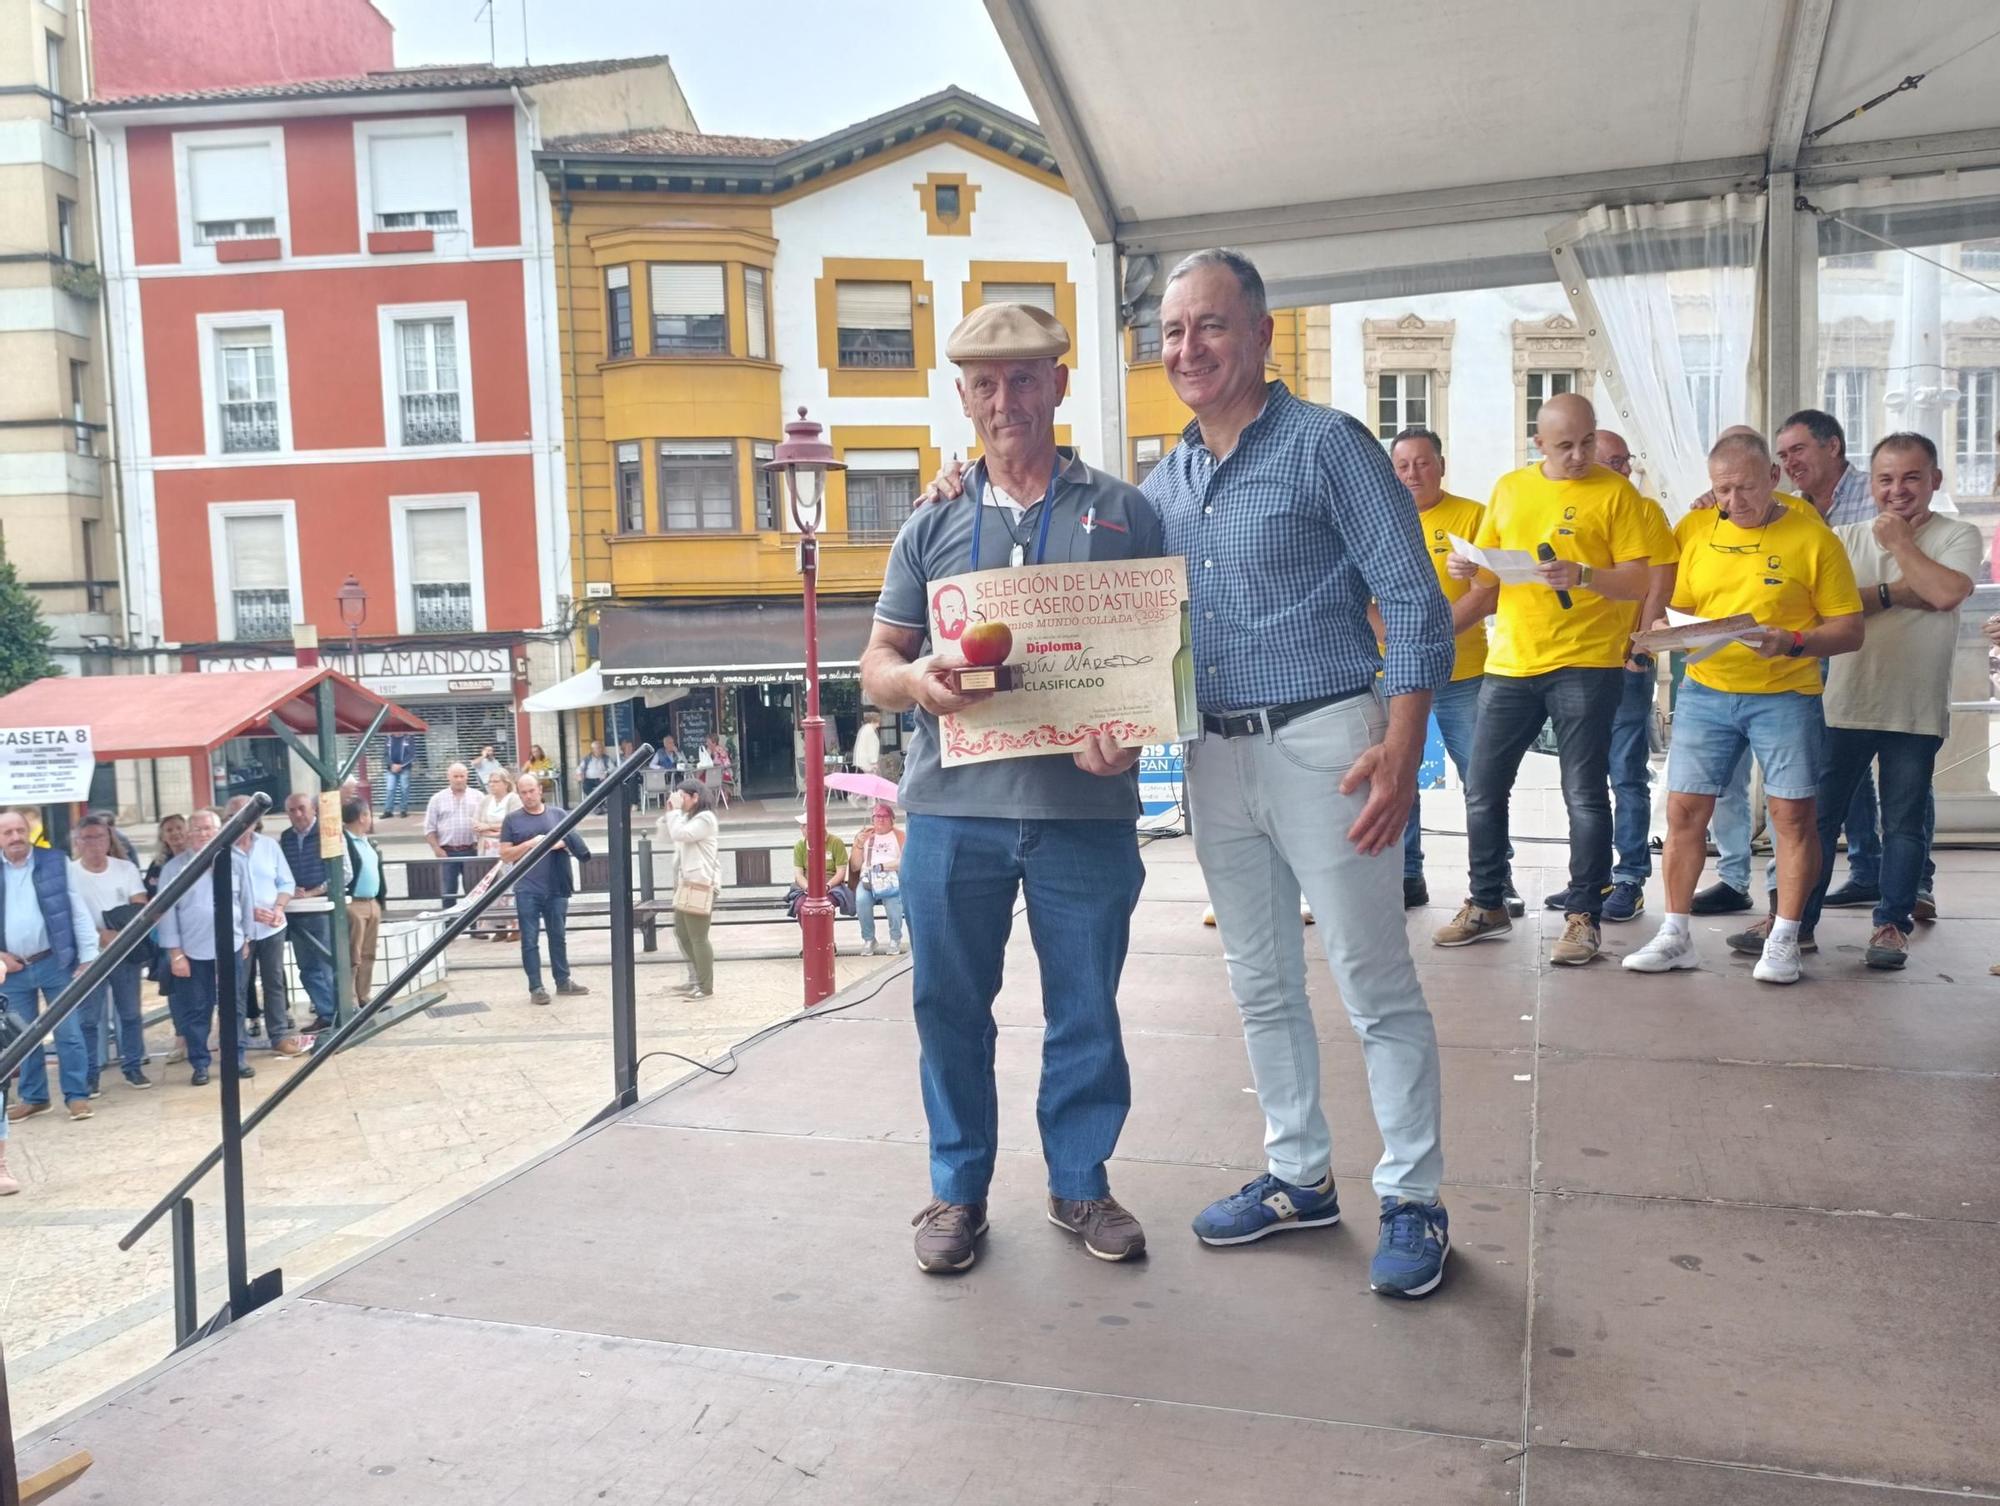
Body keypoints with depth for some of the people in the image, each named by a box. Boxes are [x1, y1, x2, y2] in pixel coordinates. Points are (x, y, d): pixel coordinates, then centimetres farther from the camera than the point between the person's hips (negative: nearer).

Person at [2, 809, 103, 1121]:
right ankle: (34, 1097, 23)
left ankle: (77, 1095, 9)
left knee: (68, 1032, 1)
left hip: (55, 963, -2)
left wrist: (88, 958, -6)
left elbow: (80, 912, -2)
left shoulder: (56, 863, -1)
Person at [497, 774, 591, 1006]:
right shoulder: (512, 820, 4)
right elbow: (505, 855, 0)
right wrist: (531, 843, -13)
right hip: (527, 890, -2)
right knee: (530, 940, 0)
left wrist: (561, 843, -10)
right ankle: (535, 987, 5)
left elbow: (575, 842, 12)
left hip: (556, 887, 2)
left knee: (558, 936, 11)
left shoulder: (559, 814, 8)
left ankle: (563, 981, 22)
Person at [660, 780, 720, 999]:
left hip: (700, 885, -11)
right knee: (682, 933, 17)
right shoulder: (688, 817, 18)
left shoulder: (705, 818, -13)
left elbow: (679, 834, -24)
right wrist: (669, 812, 8)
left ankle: (706, 986, 1)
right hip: (685, 883, 11)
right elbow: (666, 835, 19)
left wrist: (676, 810, -14)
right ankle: (696, 978, 29)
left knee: (698, 937, -6)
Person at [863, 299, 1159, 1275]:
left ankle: (1081, 1183, 26)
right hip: (954, 809, 2)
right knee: (950, 1006, 9)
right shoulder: (931, 529, 13)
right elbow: (875, 667, 11)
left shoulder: (1122, 513, 8)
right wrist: (916, 681, -13)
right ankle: (958, 1188, 25)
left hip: (1086, 807, -1)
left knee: (1086, 1009, 8)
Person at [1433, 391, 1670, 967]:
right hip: (1510, 661, 4)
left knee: (1585, 796, 0)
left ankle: (1582, 916, 10)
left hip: (1585, 664, -4)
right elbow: (1488, 556, 20)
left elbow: (1640, 581, -6)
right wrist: (1468, 566, -3)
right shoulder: (1509, 488, 11)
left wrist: (1581, 575, -22)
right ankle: (1486, 904, 23)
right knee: (1483, 791, 8)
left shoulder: (1616, 494, -2)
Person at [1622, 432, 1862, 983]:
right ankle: (1675, 935, 11)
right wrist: (1666, 629, -9)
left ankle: (1783, 940, 11)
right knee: (1684, 809, 1)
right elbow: (1675, 607, 14)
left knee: (1793, 814, -2)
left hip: (1785, 695, -3)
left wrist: (1792, 642, -20)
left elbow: (1849, 629, -2)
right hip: (1705, 691, 3)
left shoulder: (1814, 539, -2)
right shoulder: (1698, 534, 8)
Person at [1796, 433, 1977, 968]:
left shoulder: (1958, 536, 1)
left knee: (1904, 822, 6)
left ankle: (1892, 924, 17)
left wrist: (1899, 542, -8)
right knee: (1817, 814, 5)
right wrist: (1894, 593, -15)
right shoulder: (1847, 538, 7)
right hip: (1845, 703, 2)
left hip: (1917, 709, -2)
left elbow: (1947, 592, -19)